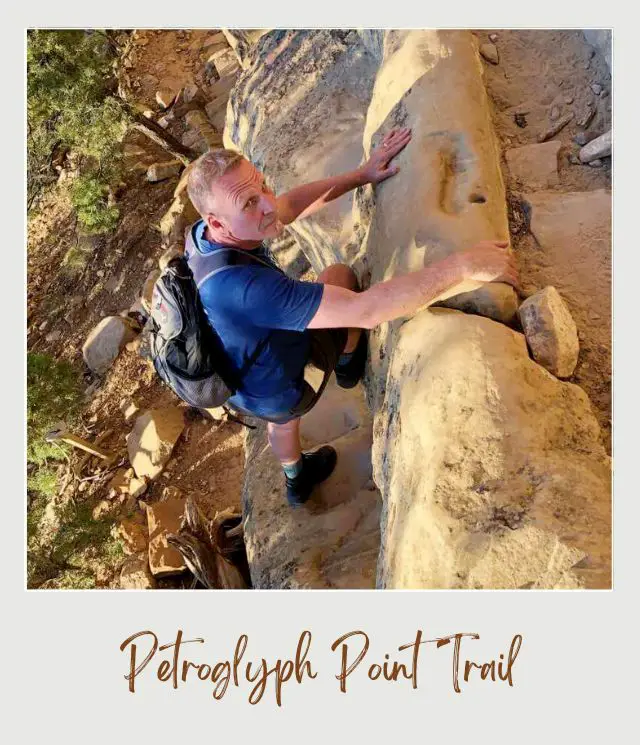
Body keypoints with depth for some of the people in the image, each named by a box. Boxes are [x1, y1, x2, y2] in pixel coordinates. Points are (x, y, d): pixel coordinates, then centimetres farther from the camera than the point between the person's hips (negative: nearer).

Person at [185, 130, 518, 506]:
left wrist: (362, 175, -4)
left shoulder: (205, 232, -19)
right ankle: (349, 361, 33)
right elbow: (365, 311, -47)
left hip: (234, 373, 6)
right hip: (276, 394, -6)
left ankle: (298, 479, 68)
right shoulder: (245, 287, -46)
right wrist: (464, 265, -42)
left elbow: (290, 205, -4)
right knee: (340, 275, 6)